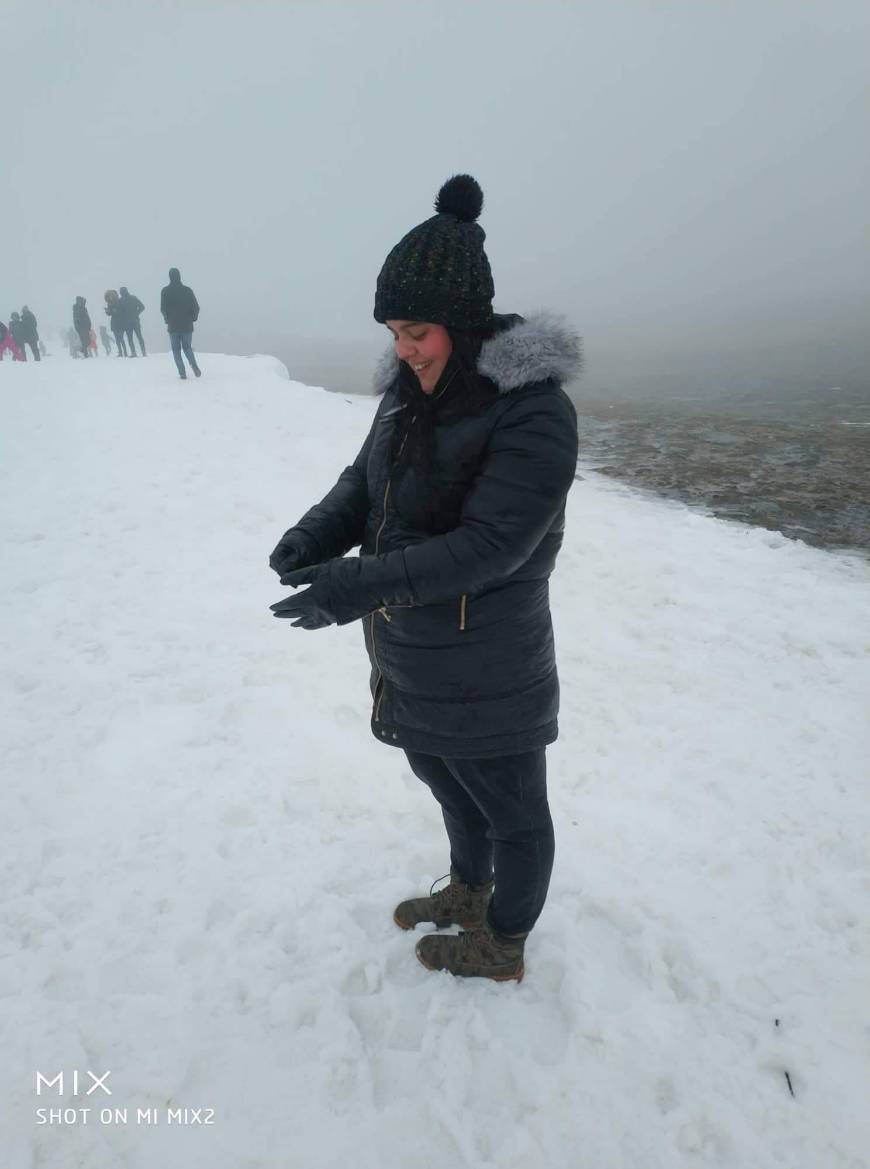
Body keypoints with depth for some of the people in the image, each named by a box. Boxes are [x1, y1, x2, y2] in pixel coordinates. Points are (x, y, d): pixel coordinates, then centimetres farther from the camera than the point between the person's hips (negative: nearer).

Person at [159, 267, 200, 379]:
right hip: (187, 325, 2)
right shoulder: (187, 290, 0)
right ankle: (194, 364, -14)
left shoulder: (165, 291, -4)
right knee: (187, 347, 15)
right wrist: (193, 318, 13)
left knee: (176, 350, 8)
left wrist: (168, 320, 13)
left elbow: (163, 309, -4)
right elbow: (196, 307, -3)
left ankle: (182, 372, -5)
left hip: (173, 326, -2)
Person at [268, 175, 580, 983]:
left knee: (512, 809, 16)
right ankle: (468, 893, 57)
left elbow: (492, 543, -28)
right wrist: (317, 534, -15)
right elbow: (364, 481, 6)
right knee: (449, 785, 29)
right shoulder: (410, 388, 1)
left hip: (485, 679, -8)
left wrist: (366, 584, -35)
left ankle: (504, 948, 42)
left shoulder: (534, 409, -22)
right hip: (408, 660, 8)